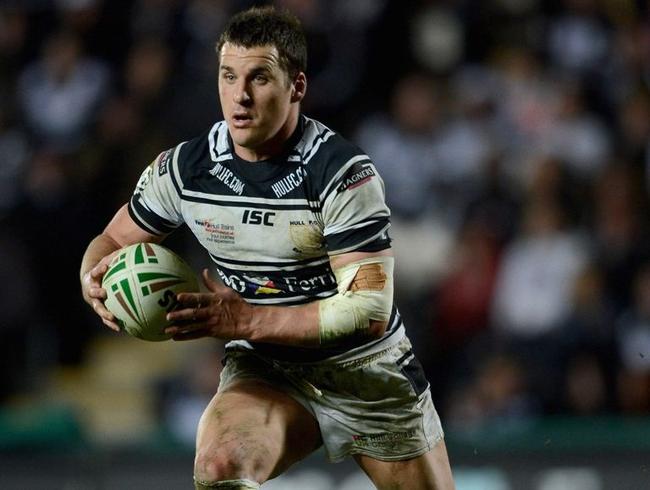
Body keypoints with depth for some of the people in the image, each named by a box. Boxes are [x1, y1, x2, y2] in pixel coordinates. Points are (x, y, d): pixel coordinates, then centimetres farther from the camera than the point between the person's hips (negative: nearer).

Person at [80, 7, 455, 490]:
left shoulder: (344, 172, -20)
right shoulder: (184, 168, -7)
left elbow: (371, 311, -24)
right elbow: (114, 241, 11)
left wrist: (247, 321, -30)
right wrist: (94, 280, -14)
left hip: (369, 375, -1)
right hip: (264, 373, 1)